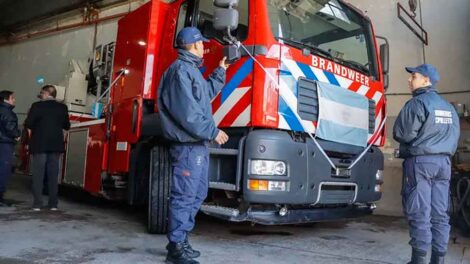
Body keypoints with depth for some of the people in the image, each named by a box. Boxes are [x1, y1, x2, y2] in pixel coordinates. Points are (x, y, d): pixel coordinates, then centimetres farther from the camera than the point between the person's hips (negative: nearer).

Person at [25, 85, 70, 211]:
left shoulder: (37, 106, -7)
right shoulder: (62, 107, 2)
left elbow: (28, 124, -7)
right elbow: (67, 126, 9)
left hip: (40, 144, -2)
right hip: (56, 145, 3)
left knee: (38, 174, 4)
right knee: (53, 175, 7)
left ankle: (37, 204, 3)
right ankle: (53, 204, 9)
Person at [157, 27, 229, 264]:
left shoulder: (191, 70, 21)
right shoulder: (181, 69, -12)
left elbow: (207, 93, 33)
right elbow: (187, 112, -21)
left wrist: (220, 72, 34)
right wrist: (213, 131, -16)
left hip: (198, 144, 11)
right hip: (188, 145, -11)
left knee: (197, 194, 16)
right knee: (184, 196, -6)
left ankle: (180, 240, 26)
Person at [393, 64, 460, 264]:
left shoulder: (418, 103, -9)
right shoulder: (449, 107, 16)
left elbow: (402, 134, -12)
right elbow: (454, 137, 20)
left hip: (420, 161, -7)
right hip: (443, 162, 7)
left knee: (419, 213, -4)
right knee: (440, 214, 9)